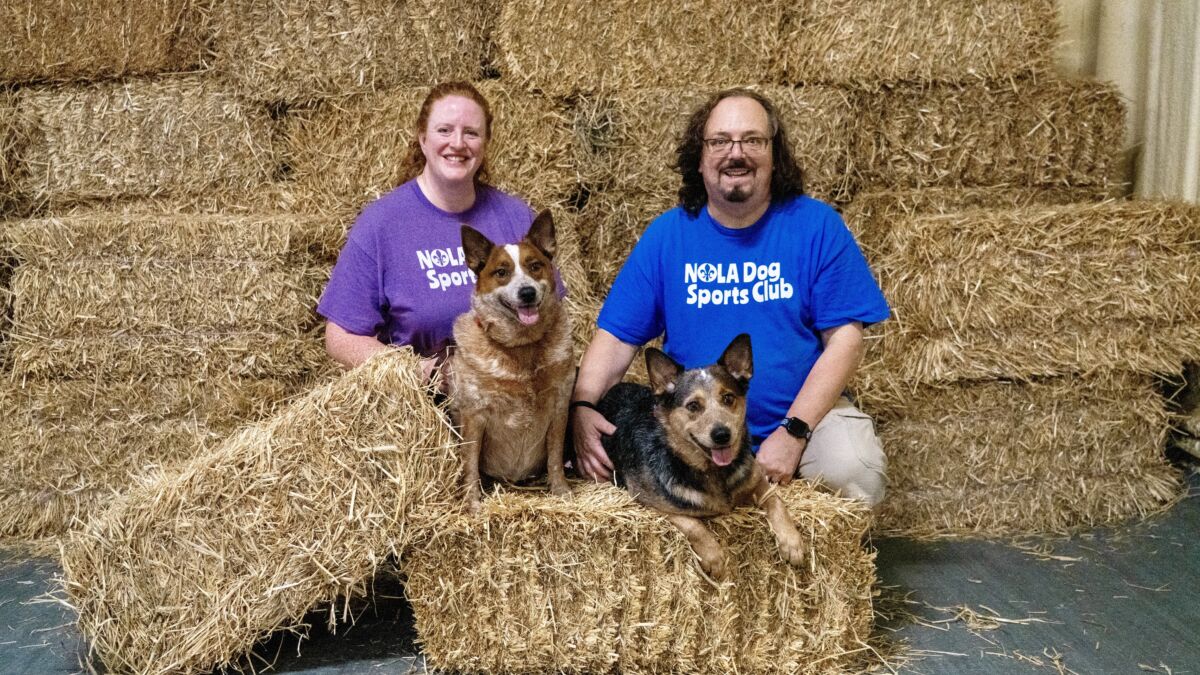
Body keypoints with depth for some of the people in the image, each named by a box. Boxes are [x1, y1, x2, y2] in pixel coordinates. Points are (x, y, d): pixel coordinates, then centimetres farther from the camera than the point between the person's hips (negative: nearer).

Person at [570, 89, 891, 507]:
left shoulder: (817, 226, -3)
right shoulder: (666, 235, 2)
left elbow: (844, 337, -7)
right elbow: (616, 338, 0)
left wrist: (793, 432, -17)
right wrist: (581, 406, -19)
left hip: (806, 410, -1)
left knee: (855, 471, -30)